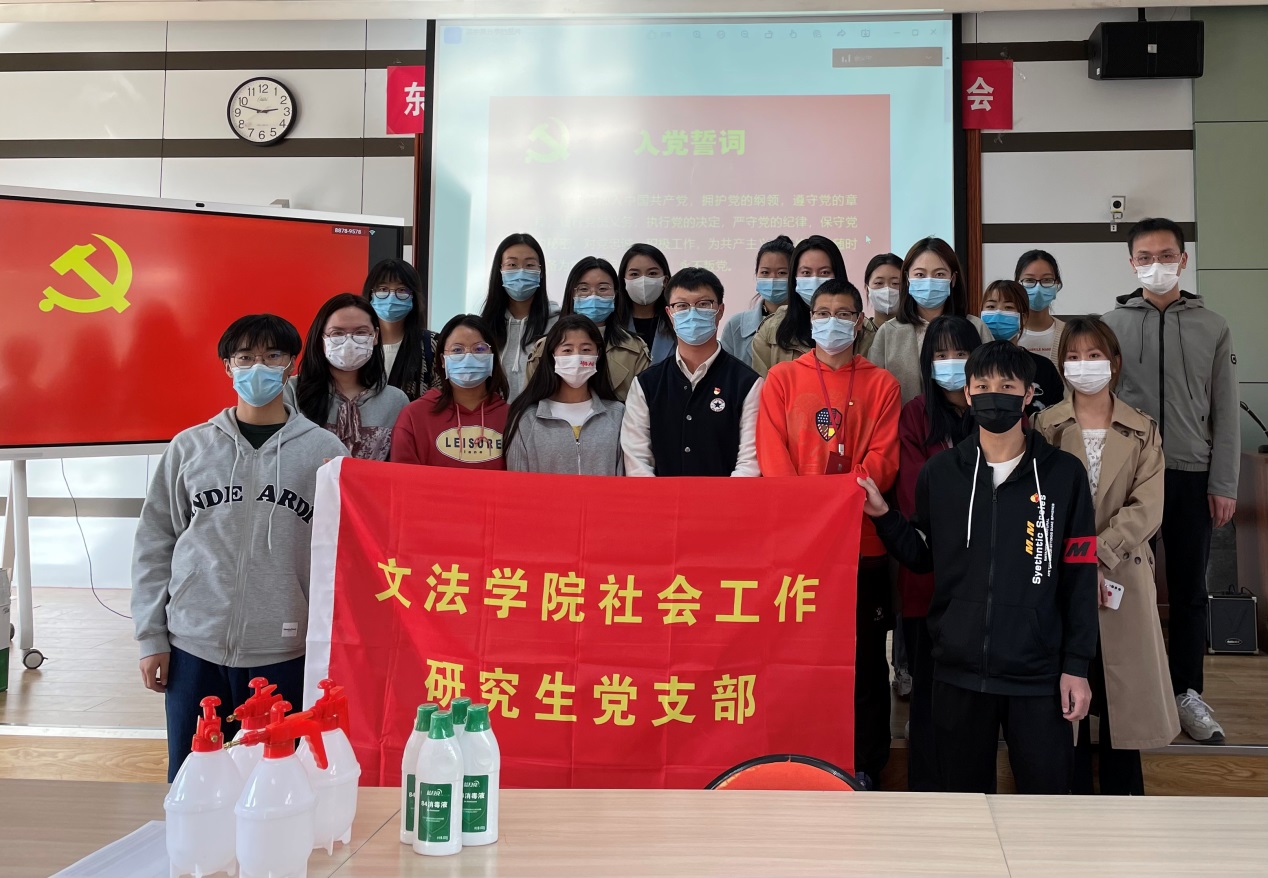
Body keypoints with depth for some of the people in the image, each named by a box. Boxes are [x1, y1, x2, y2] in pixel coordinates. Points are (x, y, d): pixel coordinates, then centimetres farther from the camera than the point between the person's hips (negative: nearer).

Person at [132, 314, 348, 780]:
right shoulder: (190, 446, 4)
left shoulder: (324, 450, 0)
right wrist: (151, 636, 4)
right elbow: (154, 543, 7)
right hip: (194, 648, 2)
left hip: (286, 653, -1)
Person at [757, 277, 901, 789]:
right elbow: (772, 457, -1)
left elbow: (882, 460, -1)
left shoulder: (880, 385, 8)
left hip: (863, 540, 0)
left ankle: (866, 770, 17)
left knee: (865, 656, 5)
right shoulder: (782, 379, 8)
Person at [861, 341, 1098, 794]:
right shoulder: (939, 473, 4)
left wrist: (1076, 665, -3)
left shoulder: (1063, 474, -2)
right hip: (959, 668, 2)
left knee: (1046, 790, 4)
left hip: (1037, 672, -2)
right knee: (964, 792, 13)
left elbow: (1079, 578, 0)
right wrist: (883, 516, -4)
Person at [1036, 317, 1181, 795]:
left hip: (1122, 576, 1)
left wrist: (1096, 557, -17)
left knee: (1123, 692, 5)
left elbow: (1147, 508, -6)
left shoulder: (1142, 430, 6)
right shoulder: (1044, 427, 3)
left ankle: (1121, 796, 19)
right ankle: (1073, 798, 18)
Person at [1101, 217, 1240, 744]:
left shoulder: (1212, 329, 4)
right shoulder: (1111, 325, 1)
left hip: (1192, 476, 1)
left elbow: (1225, 413, 4)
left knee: (1189, 589, 8)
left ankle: (1187, 693, 20)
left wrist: (1223, 486, -2)